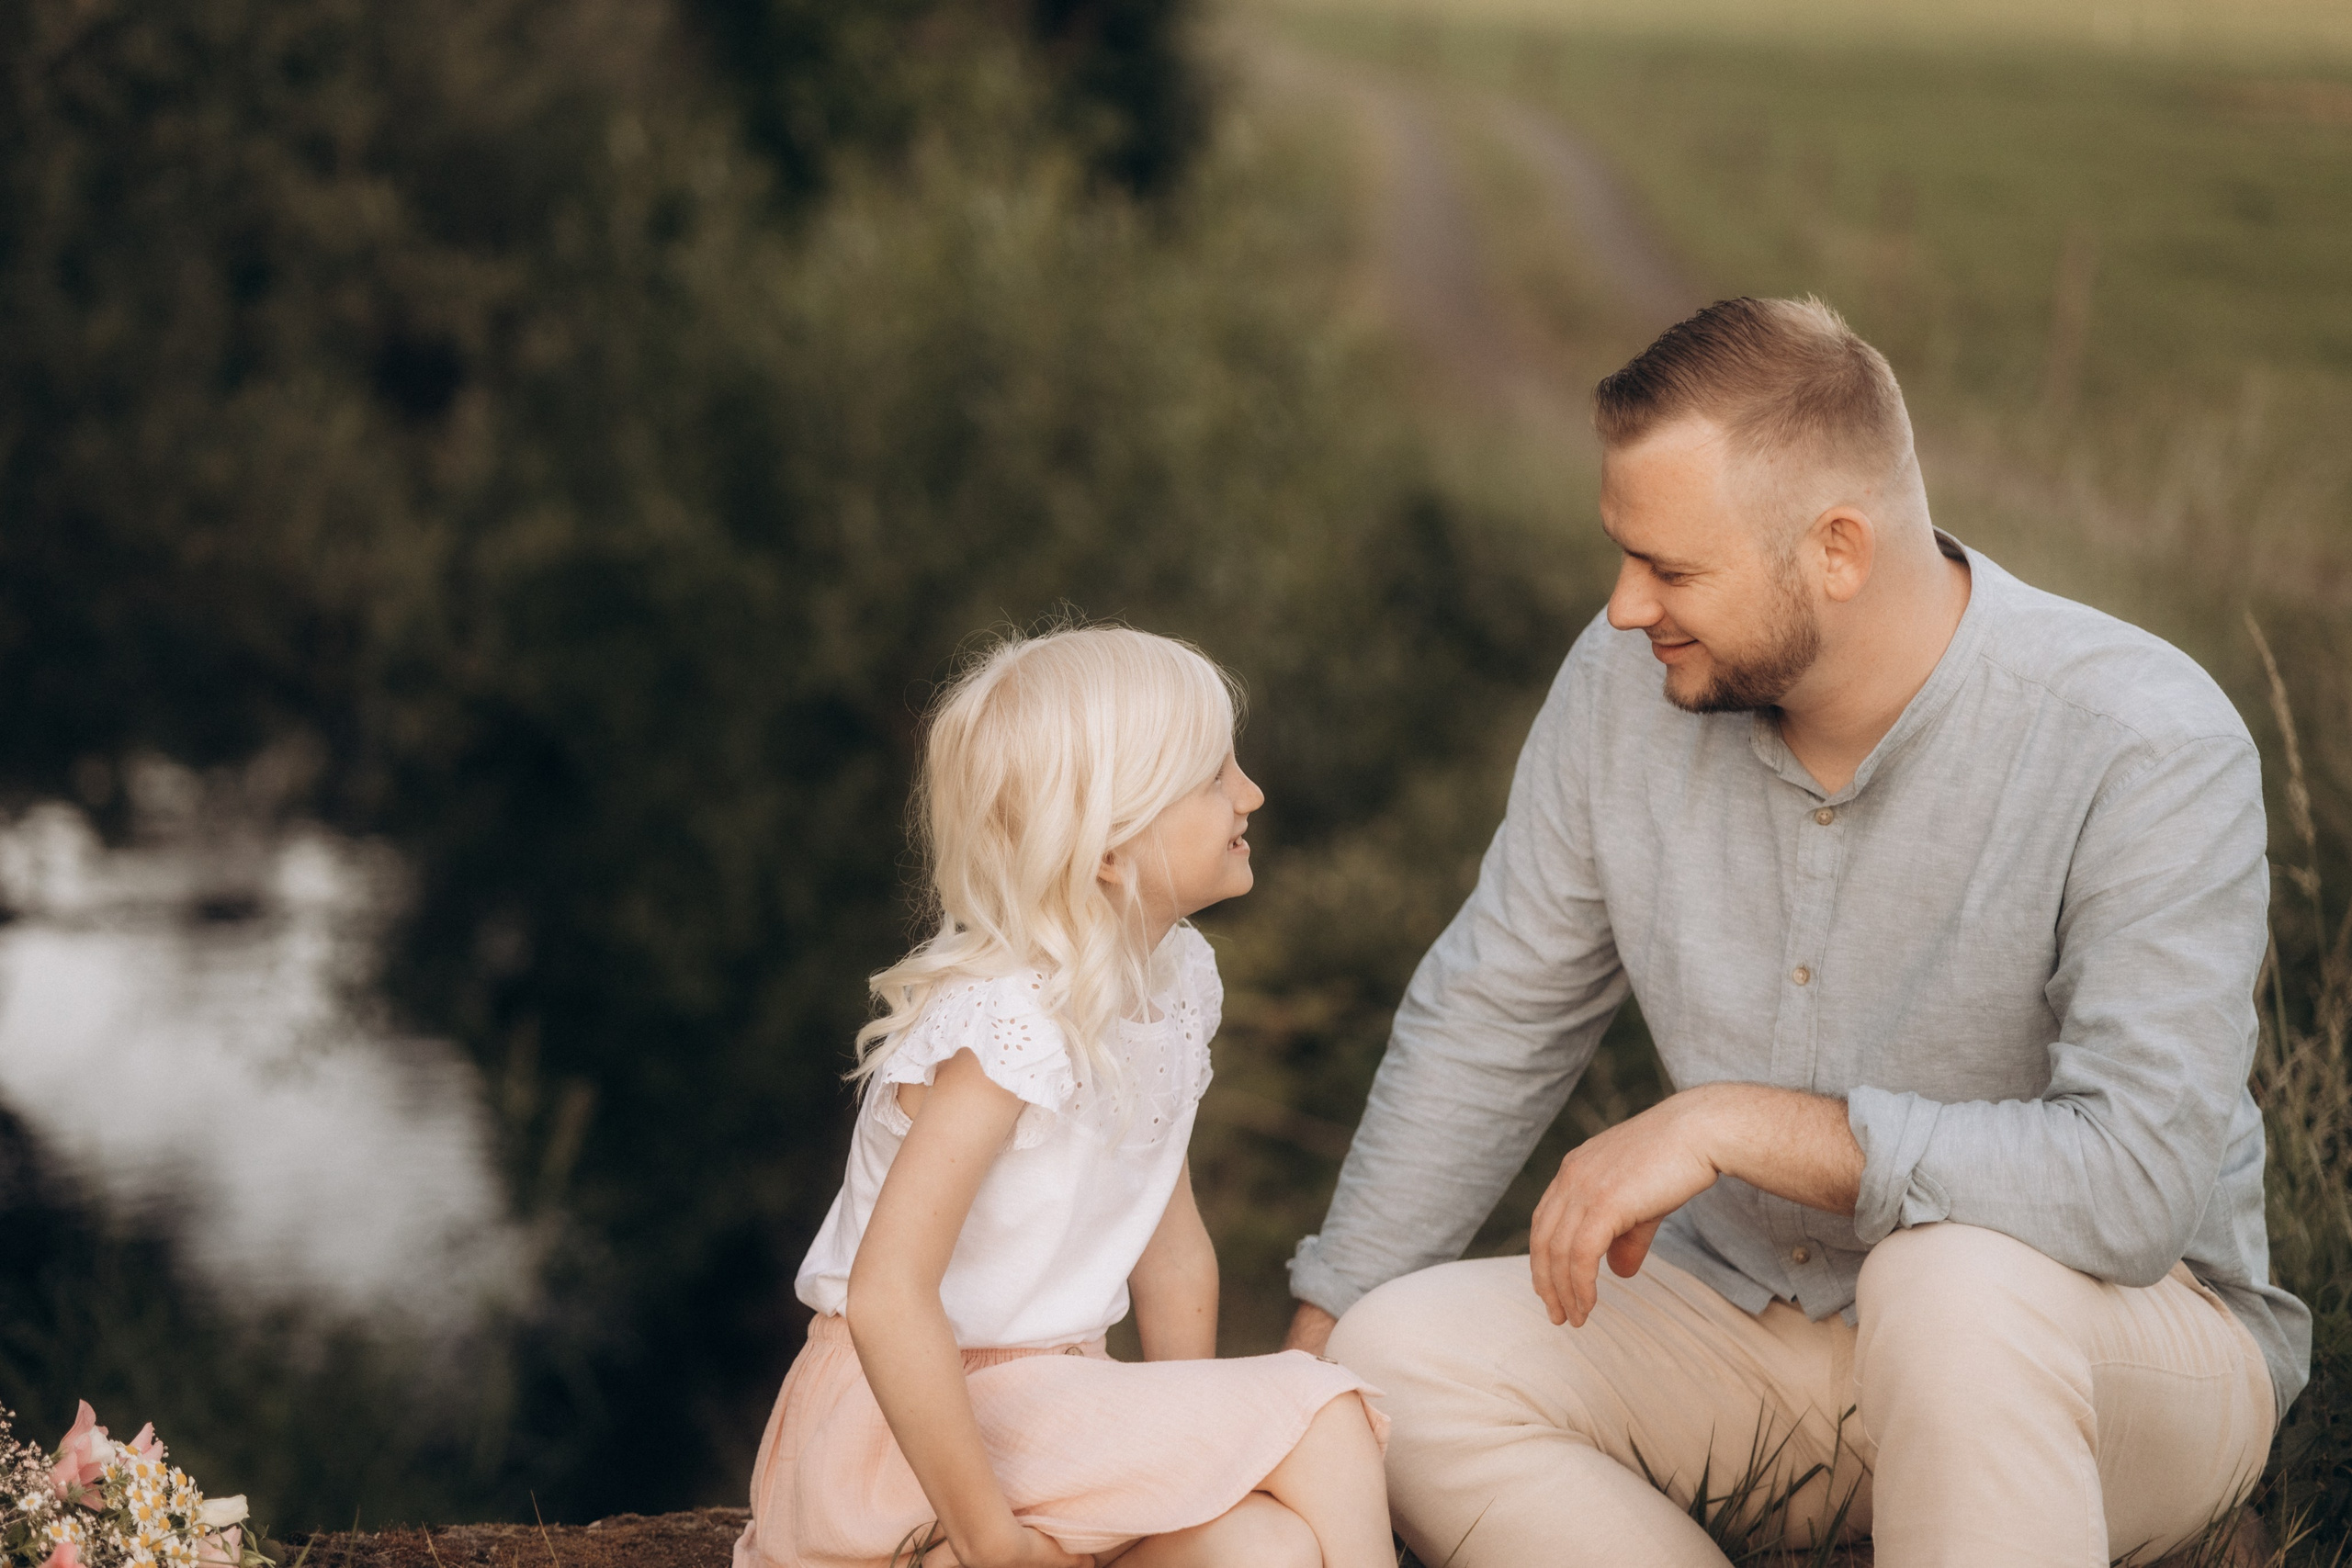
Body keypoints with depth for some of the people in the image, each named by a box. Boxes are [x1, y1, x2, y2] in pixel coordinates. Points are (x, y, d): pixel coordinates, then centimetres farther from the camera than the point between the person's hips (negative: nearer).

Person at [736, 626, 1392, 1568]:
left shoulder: (1176, 978, 5)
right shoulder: (1007, 1023, -23)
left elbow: (1172, 1242, 16)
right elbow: (885, 1297, -28)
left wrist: (1198, 1444, 12)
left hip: (1045, 1400, 8)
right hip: (910, 1429, -8)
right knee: (1321, 1425, -18)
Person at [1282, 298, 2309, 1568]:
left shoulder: (2149, 749, -24)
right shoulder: (1632, 679, -7)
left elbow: (2138, 1184, -32)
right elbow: (1489, 1023, 4)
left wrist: (1734, 1122, -33)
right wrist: (1310, 1361, 4)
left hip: (2132, 1334, -5)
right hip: (1765, 1315, 5)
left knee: (1955, 1280, -39)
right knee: (1402, 1362, -17)